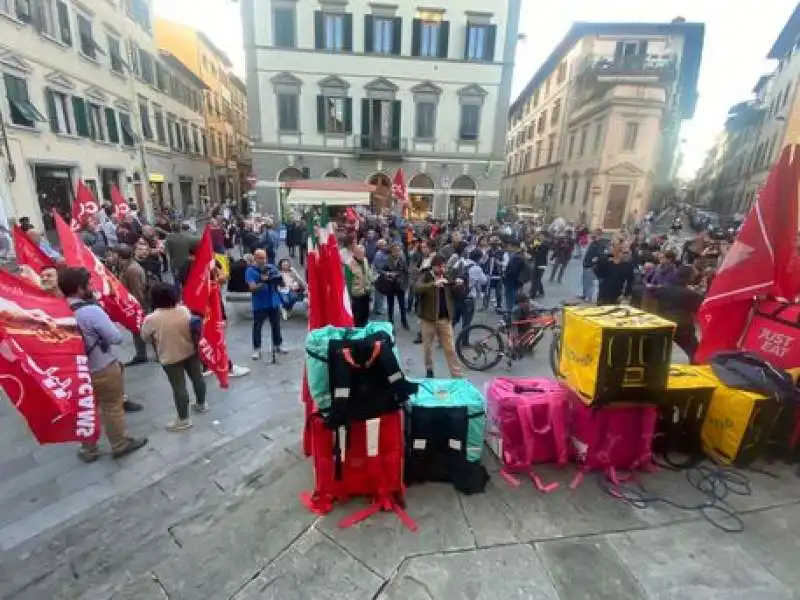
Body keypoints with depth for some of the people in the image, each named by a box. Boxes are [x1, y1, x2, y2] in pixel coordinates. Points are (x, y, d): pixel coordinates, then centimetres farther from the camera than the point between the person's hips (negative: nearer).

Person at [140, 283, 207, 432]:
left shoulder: (151, 319, -18)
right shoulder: (184, 310, -8)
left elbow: (145, 337, -3)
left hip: (170, 358, -4)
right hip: (190, 352, 4)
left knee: (179, 387, 5)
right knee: (197, 378, 21)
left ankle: (183, 419, 17)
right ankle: (201, 404, 41)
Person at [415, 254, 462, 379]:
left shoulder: (447, 277, 7)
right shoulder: (425, 277, -5)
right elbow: (418, 289, -26)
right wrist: (434, 284, -38)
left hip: (445, 318, 2)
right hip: (428, 318, -2)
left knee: (450, 348, 5)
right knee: (427, 347, 11)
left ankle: (457, 375, 10)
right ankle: (429, 370, 31)